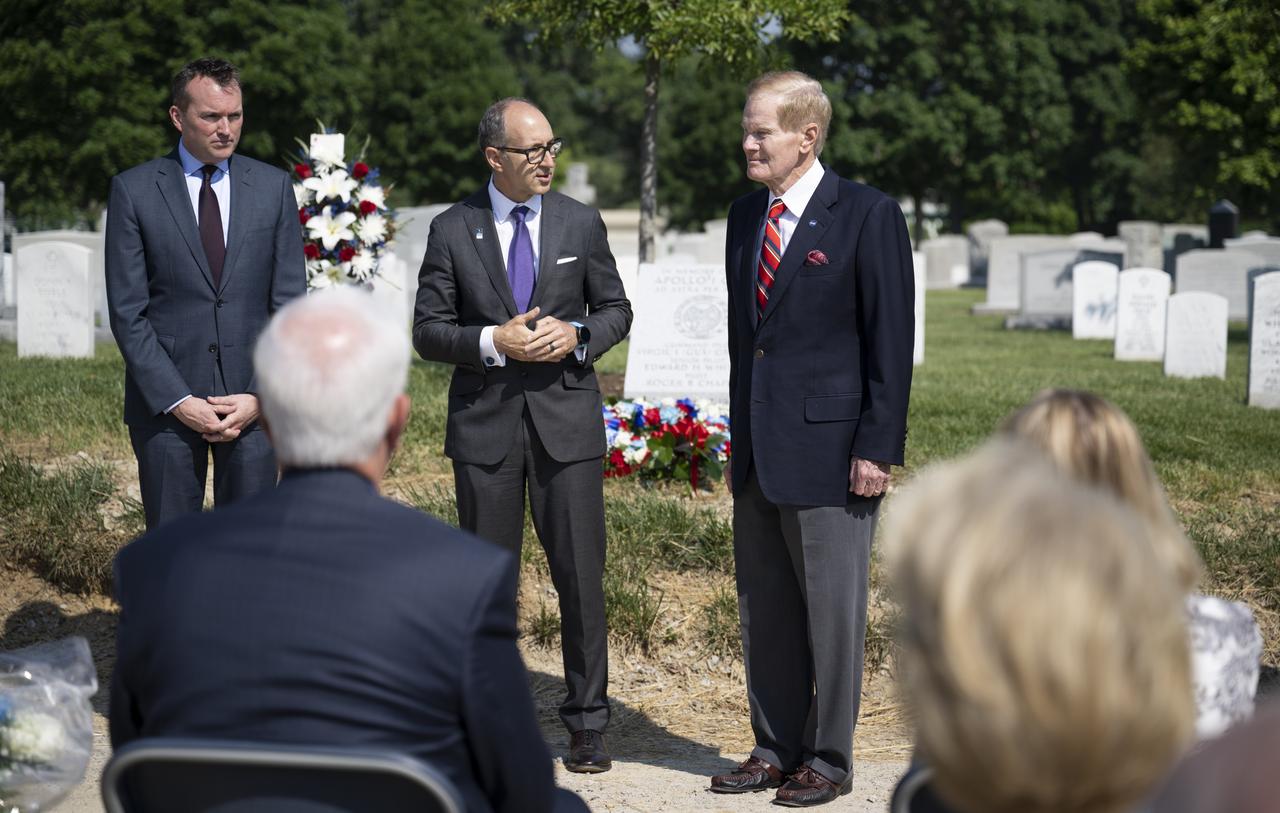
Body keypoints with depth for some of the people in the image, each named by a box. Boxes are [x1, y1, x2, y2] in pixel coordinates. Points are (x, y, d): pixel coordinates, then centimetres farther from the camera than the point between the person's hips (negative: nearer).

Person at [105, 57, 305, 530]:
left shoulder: (273, 188, 6)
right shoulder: (133, 190, 0)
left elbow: (290, 304, 5)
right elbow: (127, 312, -3)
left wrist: (262, 396, -6)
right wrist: (177, 400, -11)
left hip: (253, 399, 2)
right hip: (165, 402, -1)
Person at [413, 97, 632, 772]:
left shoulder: (581, 223, 5)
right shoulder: (452, 230, 1)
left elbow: (615, 308, 11)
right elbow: (428, 330, 0)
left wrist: (578, 336, -10)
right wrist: (492, 342, -16)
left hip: (568, 419, 1)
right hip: (484, 422, 0)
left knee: (581, 576, 1)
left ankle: (587, 722, 13)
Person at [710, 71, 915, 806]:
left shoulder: (868, 216, -9)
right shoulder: (746, 216, 11)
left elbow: (892, 339, -11)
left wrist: (878, 448, -14)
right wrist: (739, 435, 17)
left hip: (830, 451, -7)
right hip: (758, 453, 7)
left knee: (832, 611, 3)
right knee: (765, 609, 13)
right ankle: (776, 749, 24)